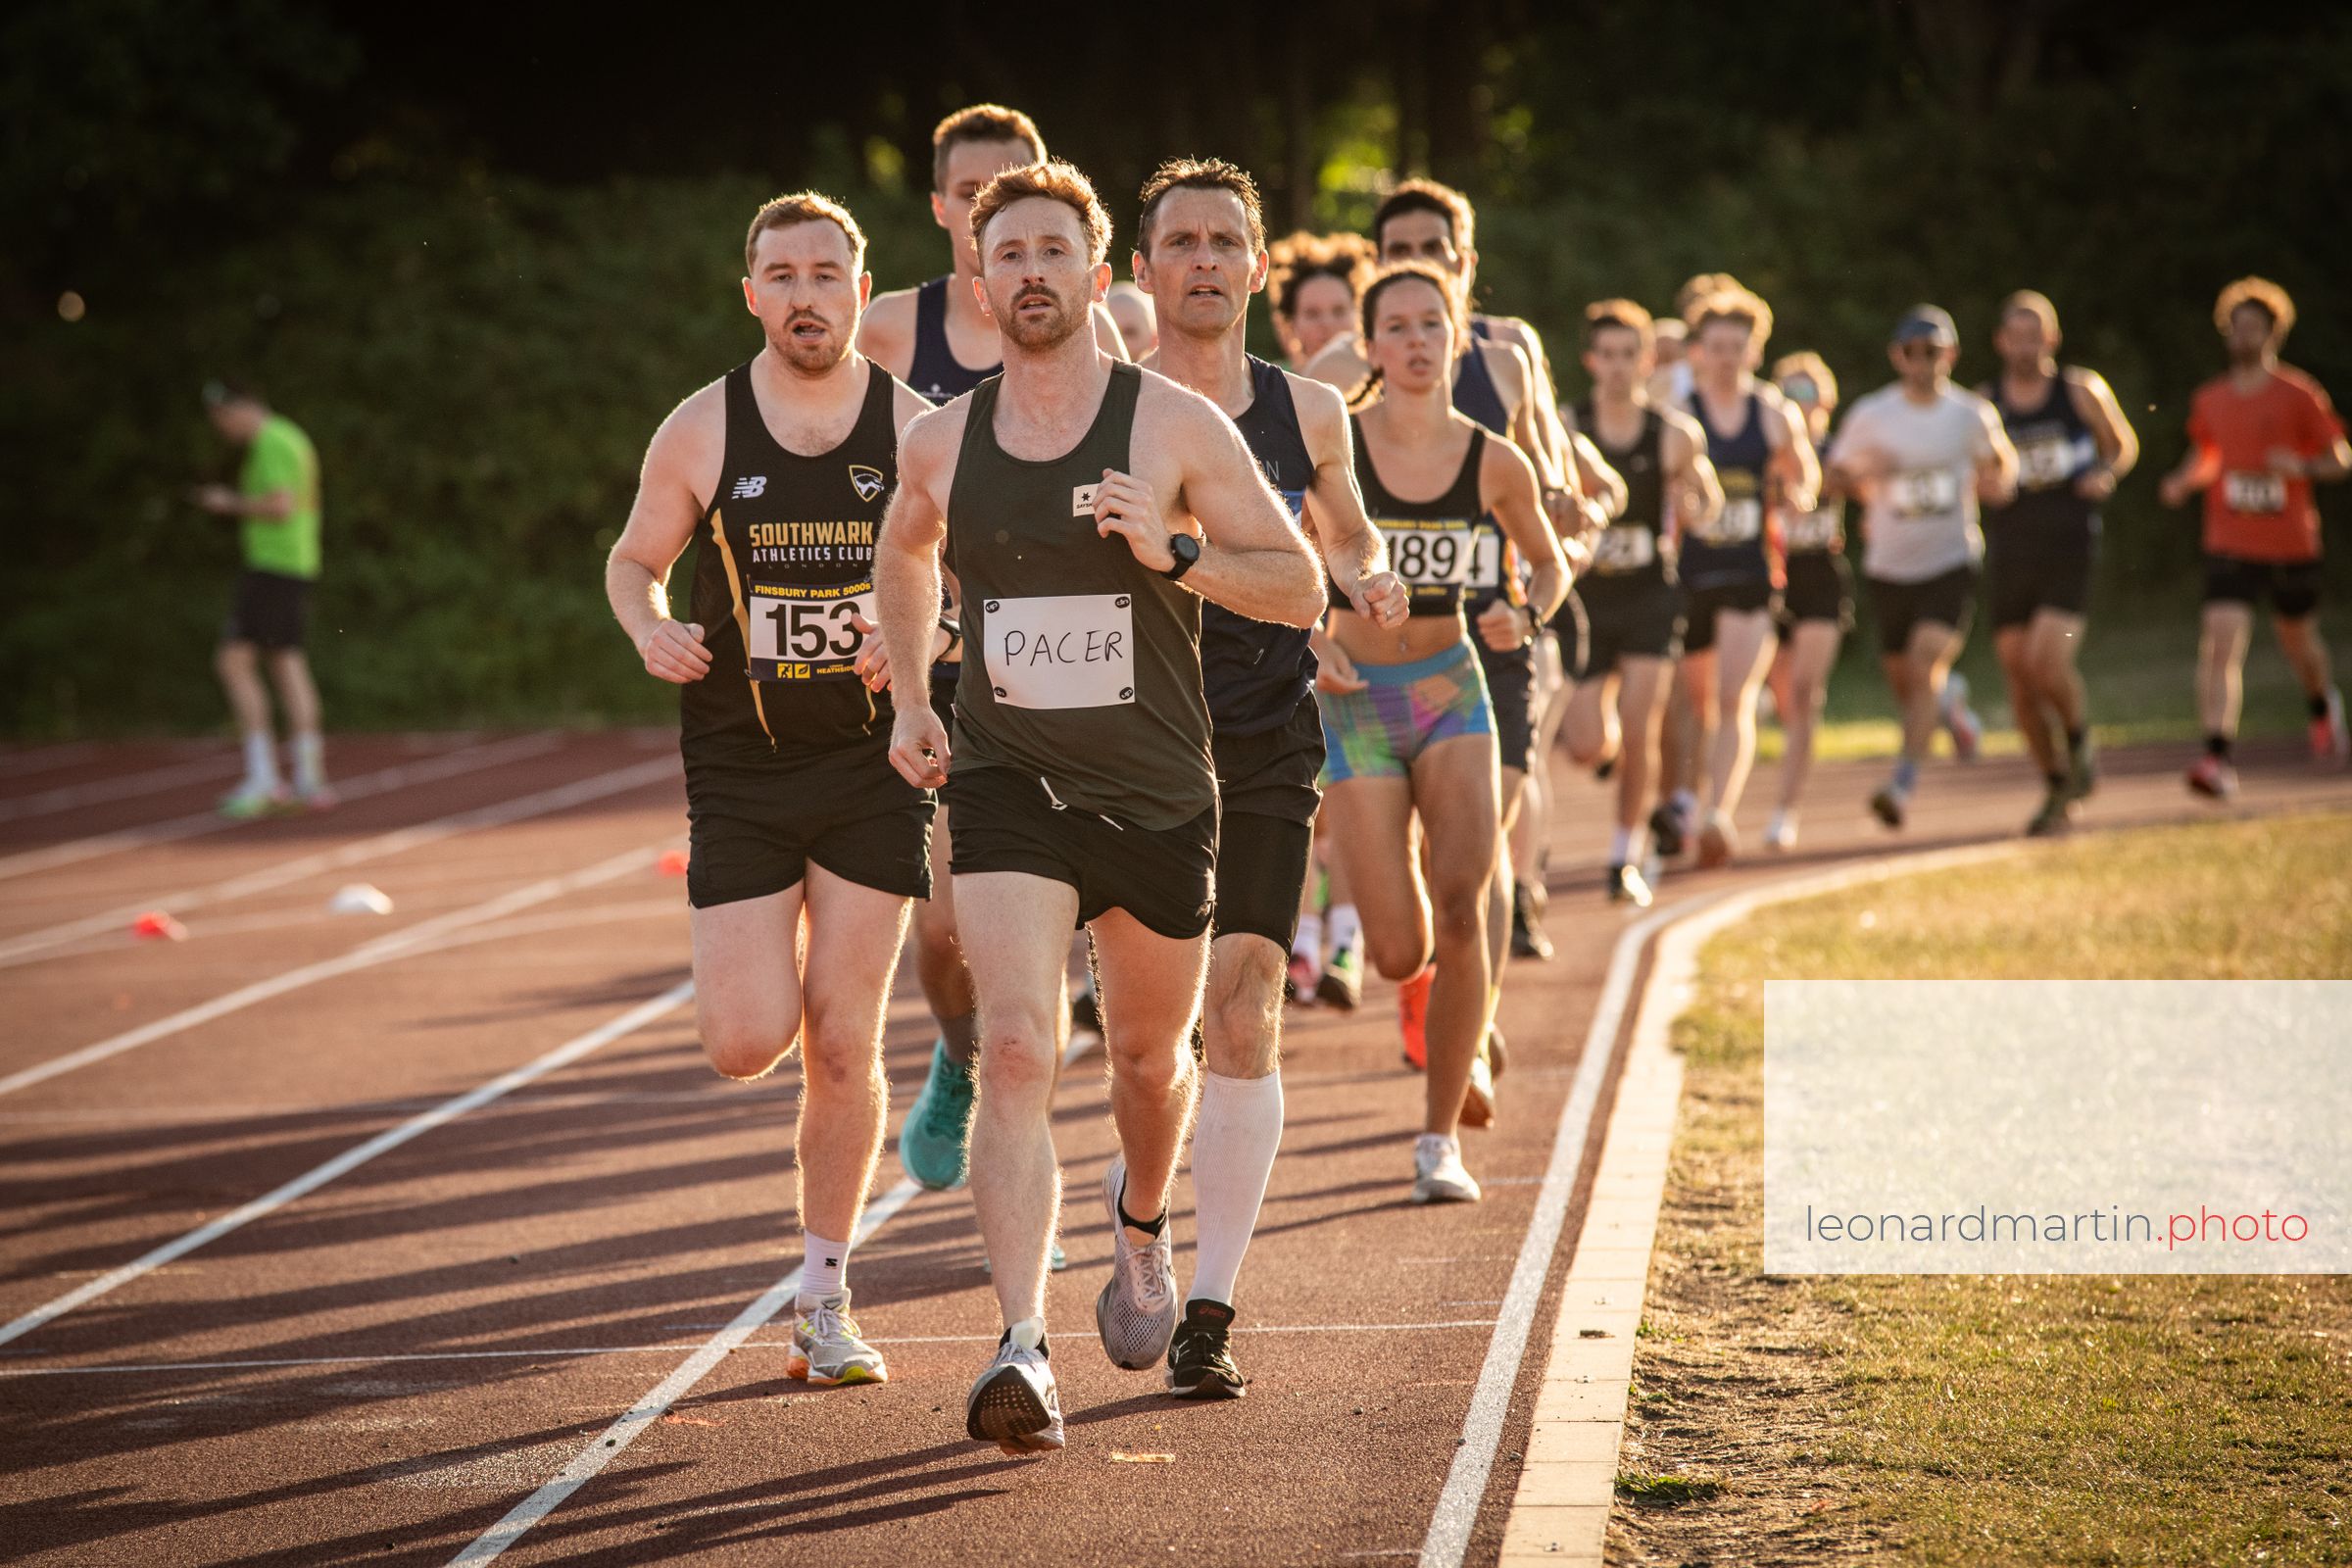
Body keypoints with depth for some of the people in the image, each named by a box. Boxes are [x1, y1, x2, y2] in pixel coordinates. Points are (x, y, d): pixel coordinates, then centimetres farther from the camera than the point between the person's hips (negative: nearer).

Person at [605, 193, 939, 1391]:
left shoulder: (916, 430, -2)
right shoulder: (700, 432, -1)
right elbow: (633, 560, 11)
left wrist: (932, 631, -15)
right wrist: (648, 627, -11)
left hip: (873, 767, 0)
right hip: (740, 768, 0)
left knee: (843, 1046, -1)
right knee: (747, 1043, -8)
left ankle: (824, 1302, 13)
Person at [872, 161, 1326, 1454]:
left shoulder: (1177, 427, -7)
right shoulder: (939, 443, 2)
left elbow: (1301, 589, -5)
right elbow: (906, 550, 25)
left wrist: (1174, 551, -21)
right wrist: (908, 699, 15)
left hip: (1156, 796, 0)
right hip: (1004, 783, 0)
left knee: (1149, 1055, 18)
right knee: (1015, 1052, -19)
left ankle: (1142, 1220, 53)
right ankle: (1021, 1348, -28)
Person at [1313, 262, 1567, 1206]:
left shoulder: (1496, 465, -3)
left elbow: (1551, 562, 14)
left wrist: (1526, 616, -7)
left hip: (1452, 690, 1)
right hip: (1356, 699, -1)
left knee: (1461, 901, -19)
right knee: (1401, 953, -5)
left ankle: (1440, 1142, -8)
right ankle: (1428, 999, 36)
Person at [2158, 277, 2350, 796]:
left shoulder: (2299, 394, -5)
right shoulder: (2210, 398, 5)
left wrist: (2301, 467, -21)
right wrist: (2184, 480, 0)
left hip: (2291, 544, -1)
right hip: (2230, 544, 1)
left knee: (2298, 640, 16)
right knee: (2221, 641, -16)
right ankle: (2218, 758, -23)